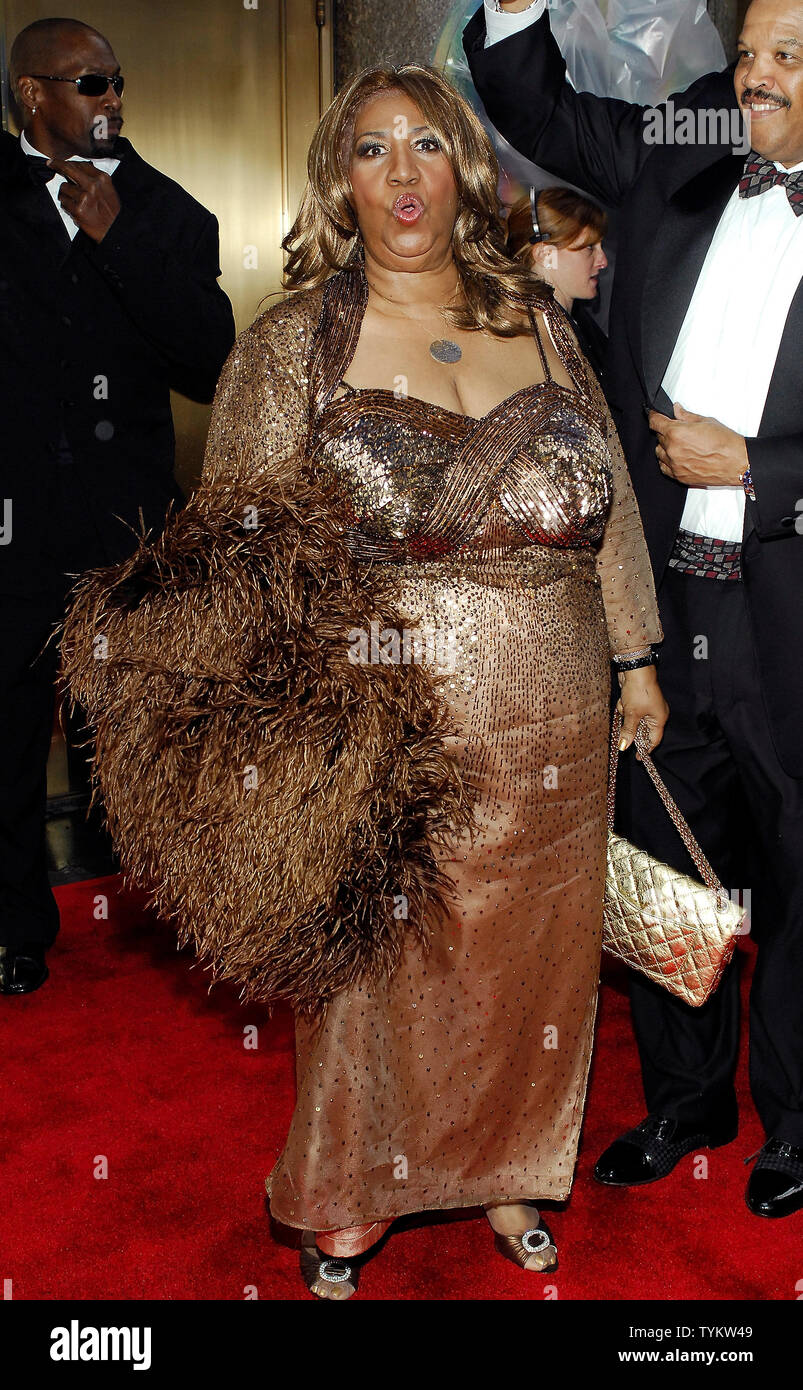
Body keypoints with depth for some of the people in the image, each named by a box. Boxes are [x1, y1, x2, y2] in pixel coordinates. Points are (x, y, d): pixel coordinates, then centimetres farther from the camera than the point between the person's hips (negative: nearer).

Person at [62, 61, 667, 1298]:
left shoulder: (538, 322, 9)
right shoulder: (297, 342, -2)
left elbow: (603, 502, 14)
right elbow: (238, 542, -4)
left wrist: (636, 657, 15)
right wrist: (267, 720, -15)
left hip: (550, 738, 4)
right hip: (381, 746, -3)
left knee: (524, 964, 17)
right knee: (373, 971, 11)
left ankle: (503, 1171, 43)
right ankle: (344, 1203, 37)